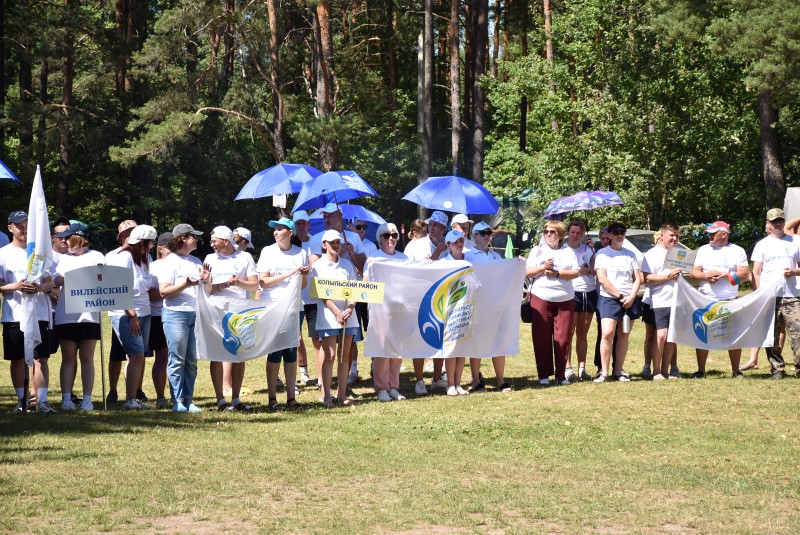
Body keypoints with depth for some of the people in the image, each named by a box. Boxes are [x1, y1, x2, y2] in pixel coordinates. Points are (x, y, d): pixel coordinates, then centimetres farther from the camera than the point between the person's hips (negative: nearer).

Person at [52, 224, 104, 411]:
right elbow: (55, 281, 2)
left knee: (87, 358, 1)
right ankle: (66, 399, 2)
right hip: (65, 316, 2)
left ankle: (87, 399, 3)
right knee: (68, 358, 2)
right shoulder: (62, 258, 16)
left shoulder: (96, 257, 9)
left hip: (89, 315, -2)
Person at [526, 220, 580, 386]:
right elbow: (527, 272, 4)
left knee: (563, 338, -1)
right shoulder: (537, 251, 11)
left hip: (565, 300, 1)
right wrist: (543, 267, -11)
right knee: (542, 338, -2)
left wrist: (557, 273, -12)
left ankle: (561, 374, 8)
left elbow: (576, 272, 1)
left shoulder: (568, 252, 12)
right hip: (541, 298, 0)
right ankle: (544, 375, 4)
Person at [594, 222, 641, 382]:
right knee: (607, 334, -16)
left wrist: (631, 297, -6)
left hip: (629, 301, 4)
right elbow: (602, 279, -7)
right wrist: (620, 296, -11)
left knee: (623, 336, 3)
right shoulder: (603, 253, 3)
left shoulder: (630, 255, 16)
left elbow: (637, 279, 11)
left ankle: (618, 372, 8)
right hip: (609, 299, -4)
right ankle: (604, 372, -13)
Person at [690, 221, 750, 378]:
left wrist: (722, 274, -12)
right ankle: (701, 370, 6)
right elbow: (694, 272, 8)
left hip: (730, 300, -2)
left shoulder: (737, 251, 5)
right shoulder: (703, 250, 13)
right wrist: (707, 276, -13)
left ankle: (736, 370, 9)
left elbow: (745, 274, -4)